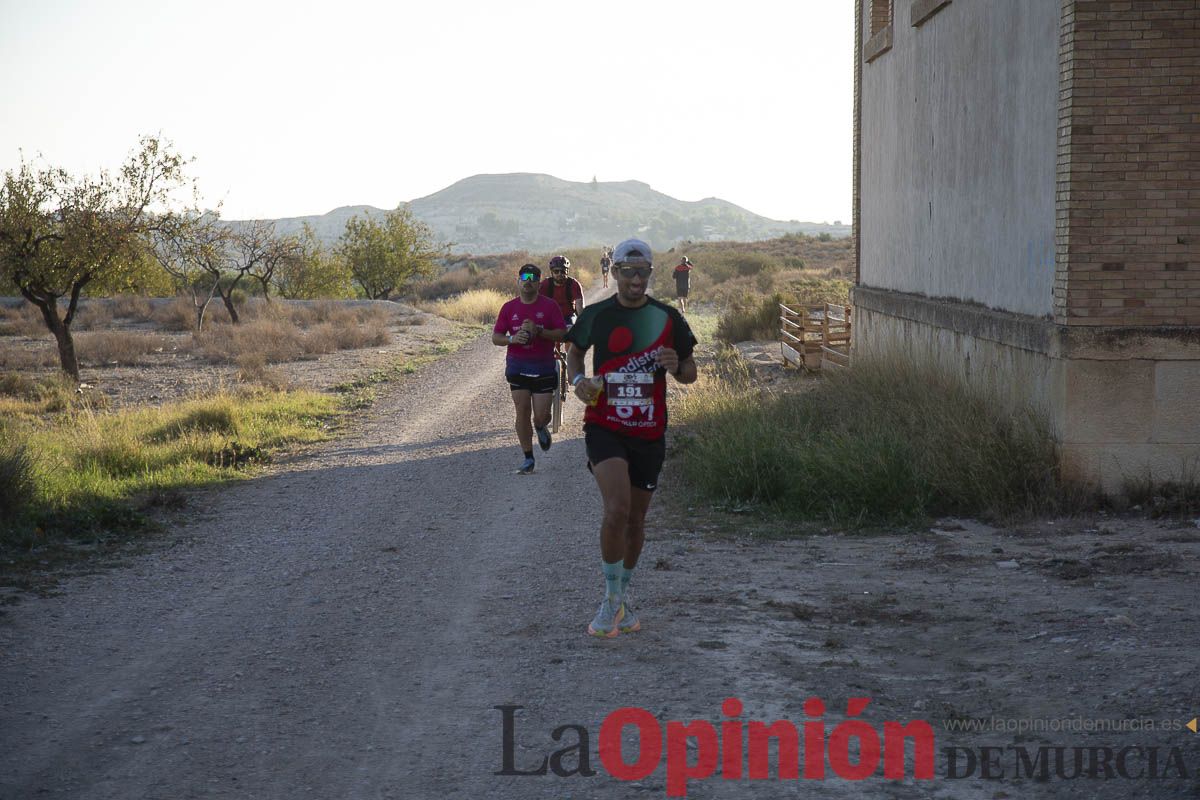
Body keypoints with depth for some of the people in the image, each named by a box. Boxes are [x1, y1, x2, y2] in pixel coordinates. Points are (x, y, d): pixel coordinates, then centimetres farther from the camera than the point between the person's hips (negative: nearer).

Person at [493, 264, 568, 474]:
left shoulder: (549, 305, -1)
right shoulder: (509, 307, 4)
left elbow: (562, 334, -5)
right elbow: (496, 337, 5)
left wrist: (539, 332, -19)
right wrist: (512, 339, -16)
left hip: (543, 367, -1)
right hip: (517, 365, 2)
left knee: (541, 415, -5)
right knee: (522, 412, -1)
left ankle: (541, 427, 33)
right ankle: (528, 458, 8)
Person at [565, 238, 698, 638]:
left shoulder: (667, 318, 1)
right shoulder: (595, 315, 0)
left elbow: (690, 372, 9)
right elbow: (575, 350, 19)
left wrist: (675, 366, -15)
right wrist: (578, 380, -2)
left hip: (649, 432, 2)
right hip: (604, 427, -2)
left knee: (636, 519, 12)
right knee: (617, 509, -21)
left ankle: (623, 597, 34)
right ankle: (612, 599, -6)